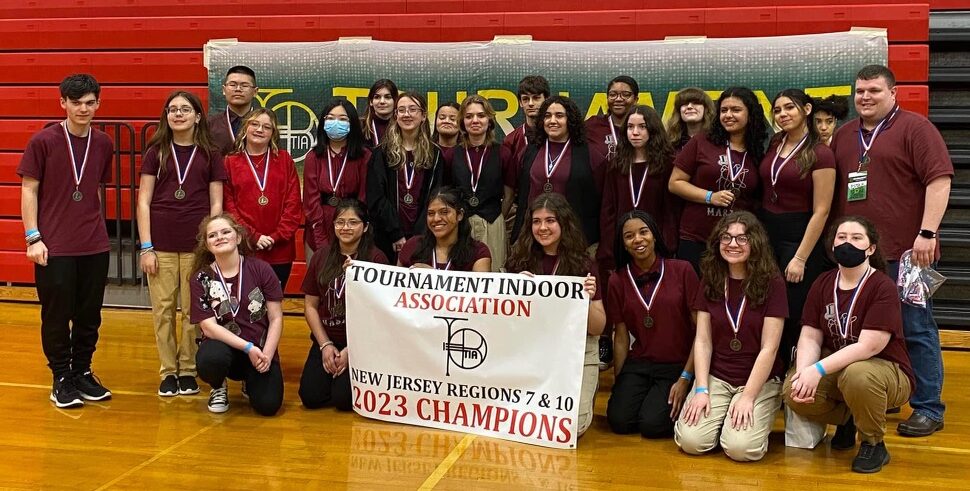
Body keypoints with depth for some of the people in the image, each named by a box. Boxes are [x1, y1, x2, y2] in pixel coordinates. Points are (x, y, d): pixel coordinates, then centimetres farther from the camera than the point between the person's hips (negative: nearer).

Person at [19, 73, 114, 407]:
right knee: (56, 316, 4)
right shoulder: (43, 141, -5)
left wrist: (94, 227, 12)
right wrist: (33, 238, -9)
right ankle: (61, 378, 18)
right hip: (54, 248, -3)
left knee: (90, 315, 10)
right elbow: (29, 190, -4)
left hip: (95, 247, 4)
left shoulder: (103, 144, 5)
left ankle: (83, 372, 25)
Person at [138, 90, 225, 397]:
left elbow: (216, 204, 6)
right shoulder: (156, 152, 7)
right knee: (163, 310, 2)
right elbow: (143, 201, 4)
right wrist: (146, 247, -3)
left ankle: (188, 371, 15)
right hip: (161, 245, 0)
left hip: (197, 245, 0)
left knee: (193, 311, 3)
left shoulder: (210, 154, 6)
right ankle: (168, 372, 14)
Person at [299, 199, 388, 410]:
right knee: (310, 396, -12)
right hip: (326, 339, 4)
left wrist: (351, 350, -12)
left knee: (343, 398, -21)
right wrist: (325, 344, -4)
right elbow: (310, 306, 7)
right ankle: (334, 370, 18)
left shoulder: (376, 259, -8)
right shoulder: (321, 258, 5)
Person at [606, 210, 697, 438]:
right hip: (637, 365, 3)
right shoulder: (618, 280, 5)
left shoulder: (682, 270, -5)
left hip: (678, 366, -3)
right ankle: (645, 397, 13)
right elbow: (621, 336, 7)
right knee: (619, 421, -18)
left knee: (652, 424, -21)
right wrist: (618, 383, 3)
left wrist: (685, 378, -11)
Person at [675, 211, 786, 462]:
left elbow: (769, 348, -11)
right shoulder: (710, 281, 3)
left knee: (741, 447, -24)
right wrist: (701, 390, -10)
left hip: (760, 380, -2)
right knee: (690, 441, -19)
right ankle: (721, 415, 11)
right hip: (715, 377, 3)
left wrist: (748, 397, -16)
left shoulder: (772, 283, -8)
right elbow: (702, 341, 1)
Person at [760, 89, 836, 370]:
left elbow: (820, 212, -11)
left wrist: (801, 258, -13)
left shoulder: (820, 154, -10)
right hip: (766, 231, 5)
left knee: (792, 315, -1)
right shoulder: (773, 145, 7)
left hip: (799, 237, -5)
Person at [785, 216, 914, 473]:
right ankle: (847, 419, 10)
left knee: (856, 375, -40)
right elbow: (810, 337, -4)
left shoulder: (883, 287, -17)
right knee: (794, 392, -24)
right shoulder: (822, 283, 0)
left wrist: (818, 370, -31)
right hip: (836, 369, 5)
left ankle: (874, 445, -10)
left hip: (884, 370, -5)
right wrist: (804, 372, -24)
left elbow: (869, 346, -25)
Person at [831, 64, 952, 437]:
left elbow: (939, 180, -10)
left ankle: (928, 409, 8)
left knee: (915, 329, -1)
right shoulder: (844, 135, 16)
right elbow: (833, 189, 22)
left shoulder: (914, 128, -2)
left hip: (904, 251, -6)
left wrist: (927, 233, -17)